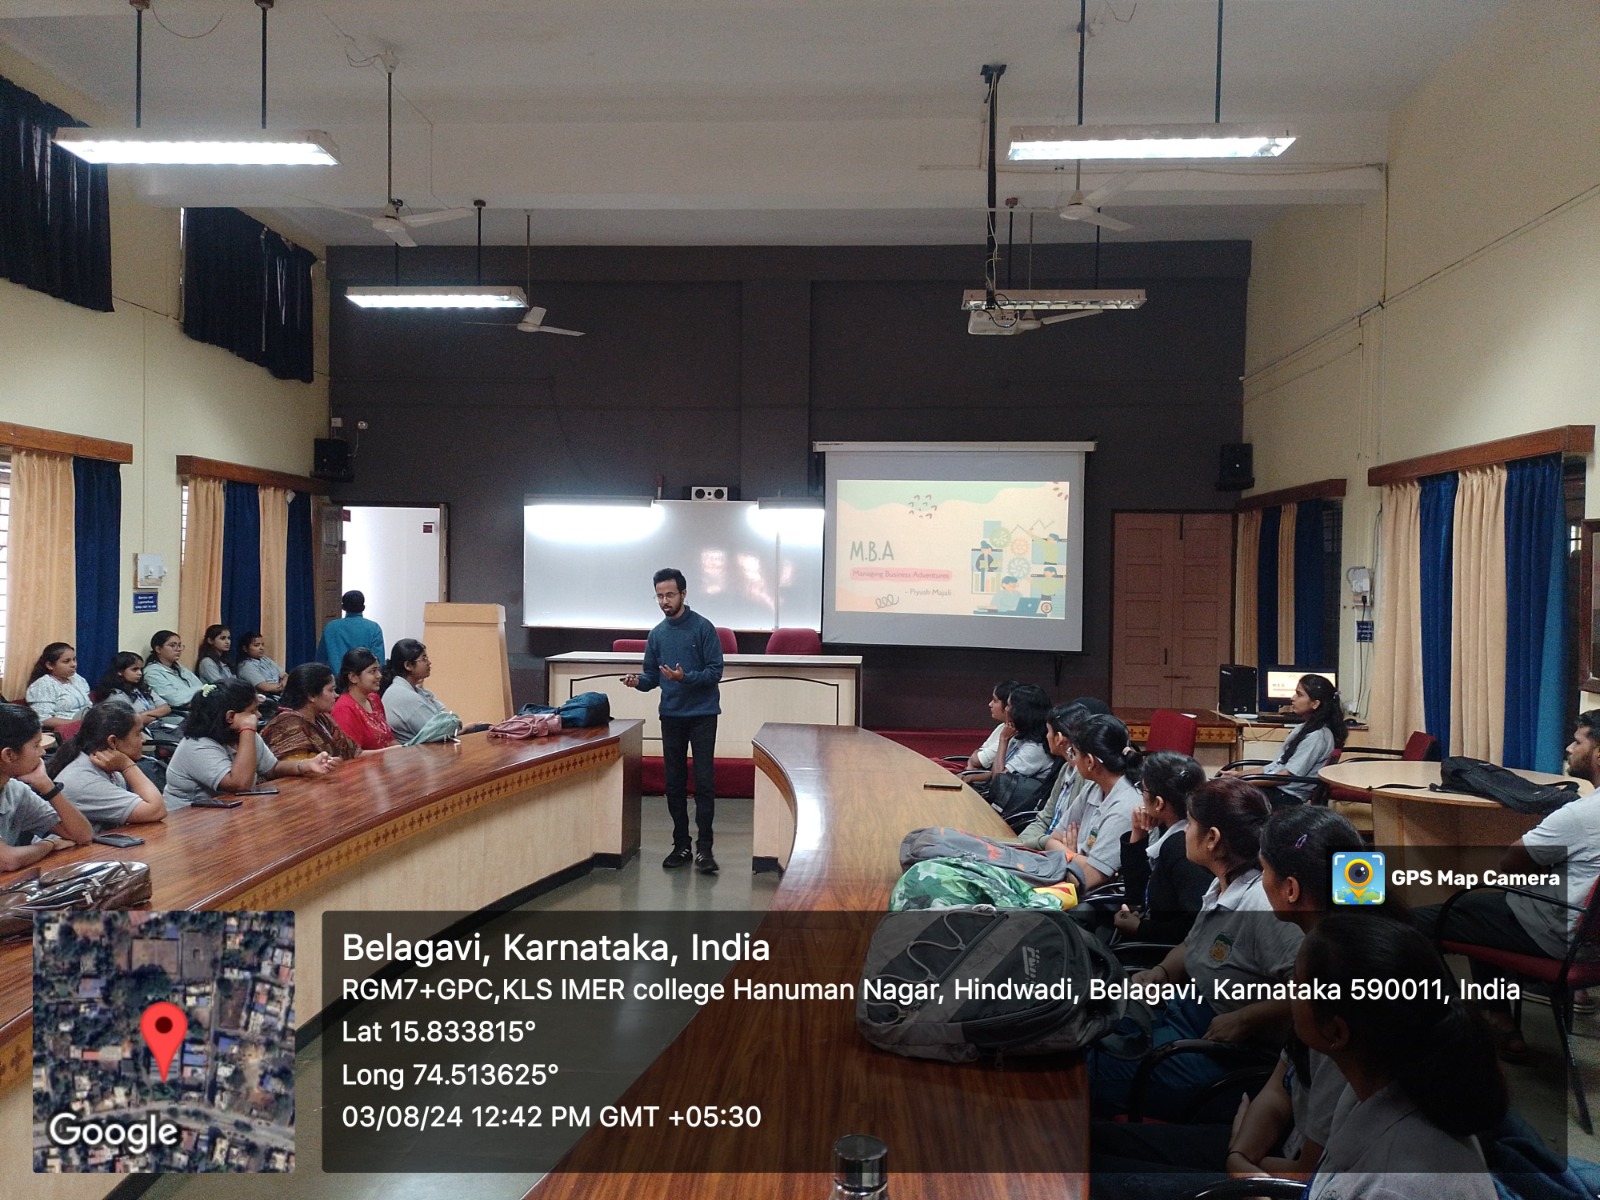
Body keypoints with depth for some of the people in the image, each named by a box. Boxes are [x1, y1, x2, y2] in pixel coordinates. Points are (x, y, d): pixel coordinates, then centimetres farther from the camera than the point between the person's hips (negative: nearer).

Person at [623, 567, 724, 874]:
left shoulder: (703, 628, -7)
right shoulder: (657, 634, 9)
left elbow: (715, 671, -10)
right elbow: (652, 677, 12)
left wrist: (685, 677, -25)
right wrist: (638, 681, -10)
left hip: (702, 714, -5)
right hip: (671, 716, 5)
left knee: (704, 781, -5)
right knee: (674, 783, 8)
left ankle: (704, 847, -1)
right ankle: (681, 846, 16)